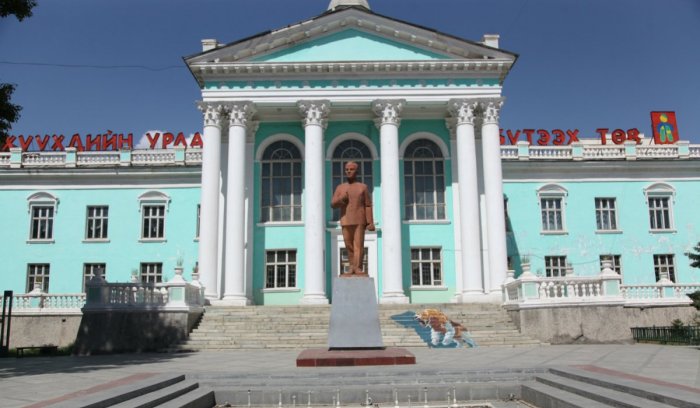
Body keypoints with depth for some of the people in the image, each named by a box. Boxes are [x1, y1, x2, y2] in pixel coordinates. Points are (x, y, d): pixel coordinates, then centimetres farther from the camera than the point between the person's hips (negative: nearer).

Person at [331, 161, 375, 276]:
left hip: (359, 221, -2)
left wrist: (370, 222, -5)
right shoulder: (340, 188, 13)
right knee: (349, 246, 3)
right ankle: (352, 267, 10)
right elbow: (333, 204, 9)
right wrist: (341, 199, -11)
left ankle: (358, 268, -12)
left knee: (359, 245, -9)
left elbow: (368, 205, 3)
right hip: (345, 221, 2)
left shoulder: (363, 187, 7)